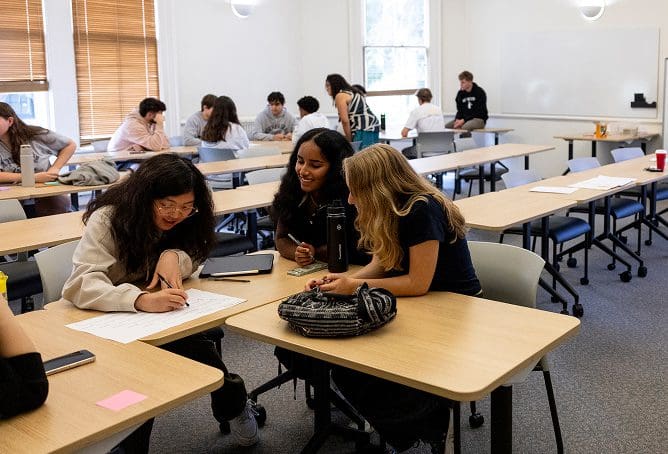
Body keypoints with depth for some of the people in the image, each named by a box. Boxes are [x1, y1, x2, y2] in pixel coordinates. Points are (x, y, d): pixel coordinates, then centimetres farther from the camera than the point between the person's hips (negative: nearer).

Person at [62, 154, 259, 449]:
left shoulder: (183, 221, -6)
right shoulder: (107, 220, -21)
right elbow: (80, 285, -32)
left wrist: (173, 256, -24)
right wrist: (142, 300, -49)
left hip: (159, 314, 4)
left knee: (193, 342, -29)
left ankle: (231, 405, -3)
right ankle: (231, 403, -7)